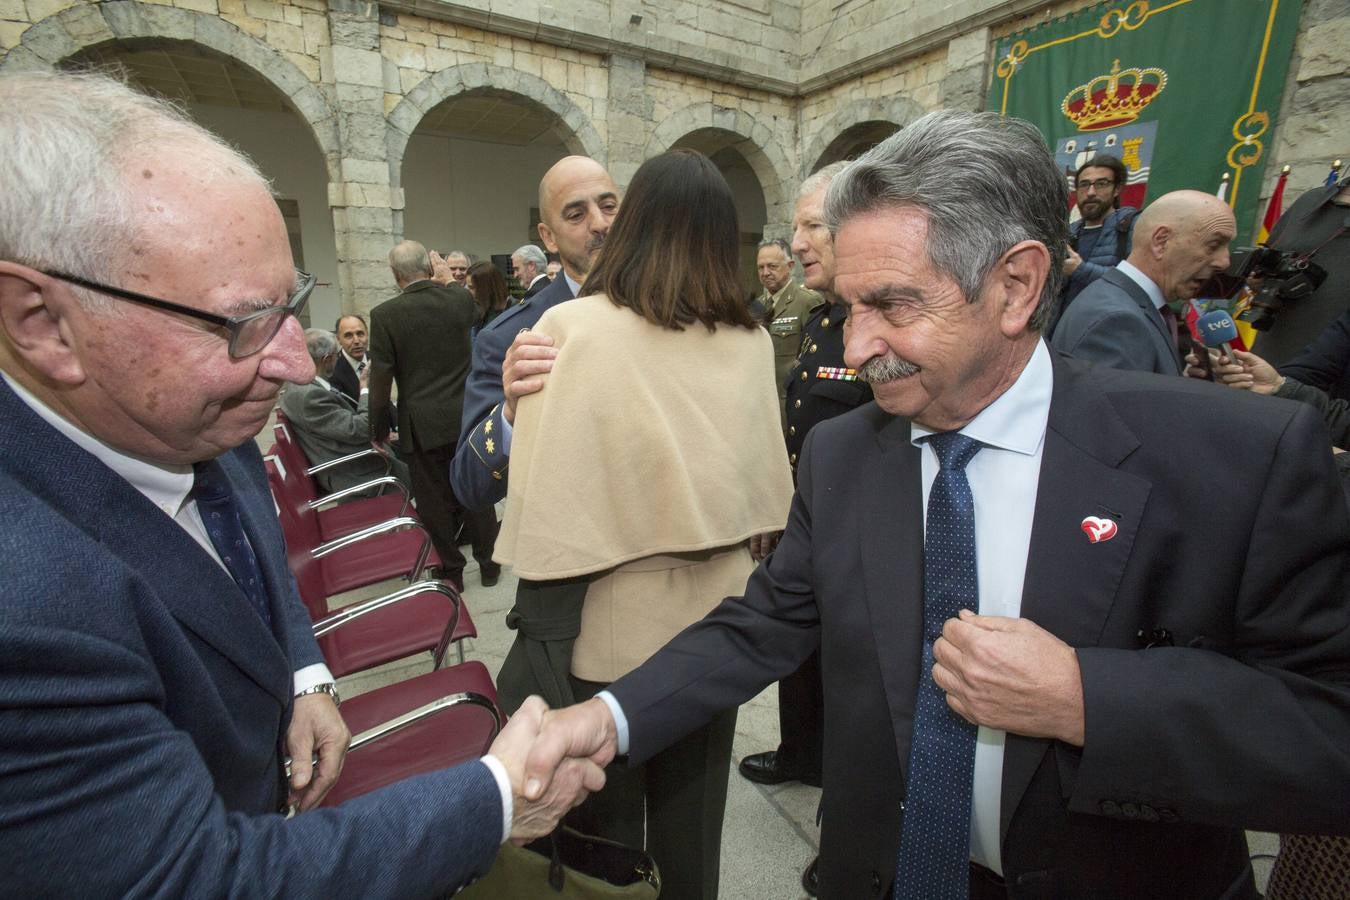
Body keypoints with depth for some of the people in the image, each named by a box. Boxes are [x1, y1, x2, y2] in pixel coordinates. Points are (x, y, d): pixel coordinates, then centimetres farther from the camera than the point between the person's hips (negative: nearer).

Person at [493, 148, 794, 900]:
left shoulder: (571, 329, -15)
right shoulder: (750, 341, -2)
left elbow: (547, 499, -19)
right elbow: (763, 485, 5)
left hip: (610, 625, -3)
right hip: (714, 620, 4)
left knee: (606, 828, 20)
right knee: (693, 824, 24)